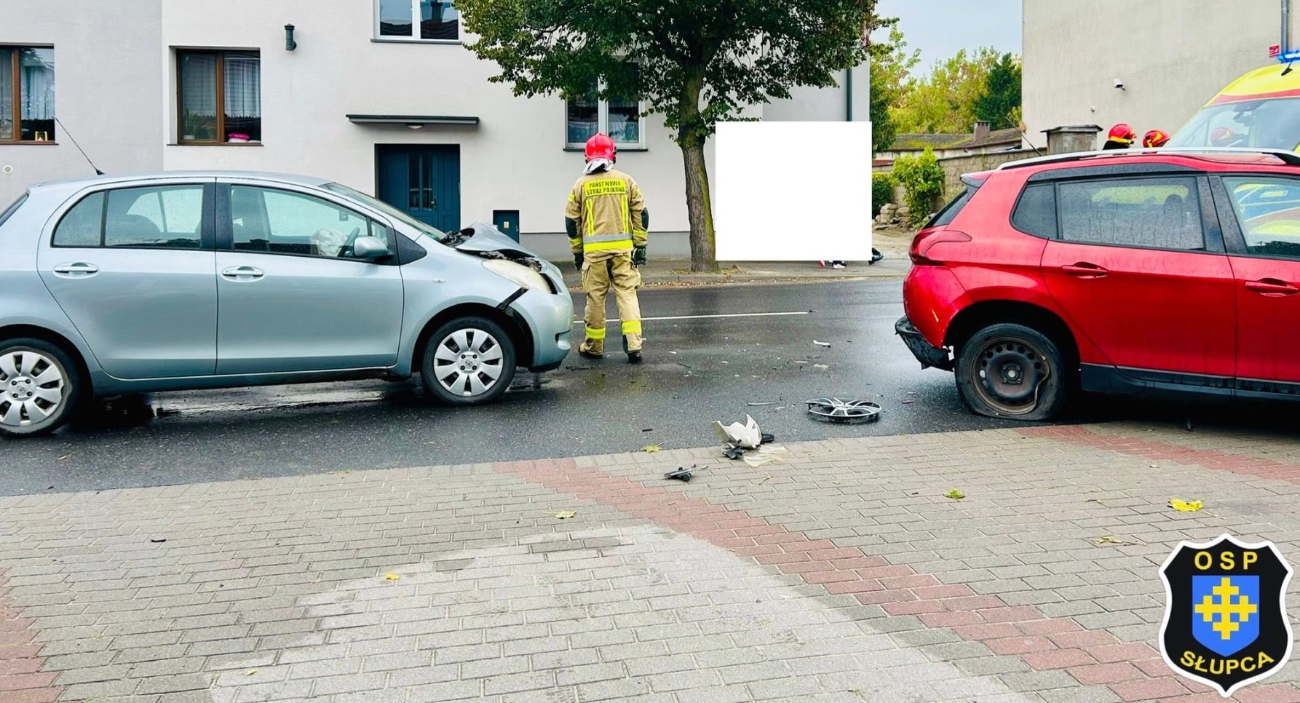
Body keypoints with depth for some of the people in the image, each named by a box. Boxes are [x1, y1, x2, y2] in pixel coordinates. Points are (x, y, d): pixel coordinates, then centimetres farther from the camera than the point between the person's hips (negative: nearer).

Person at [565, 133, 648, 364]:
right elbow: (641, 214, 4)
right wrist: (640, 246, 9)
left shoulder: (581, 185, 4)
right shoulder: (626, 181, 5)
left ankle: (594, 346, 15)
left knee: (595, 297, 6)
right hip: (622, 249, 1)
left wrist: (577, 252, 16)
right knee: (627, 294, 2)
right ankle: (633, 345, -6)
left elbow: (572, 222, 7)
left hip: (593, 250, 0)